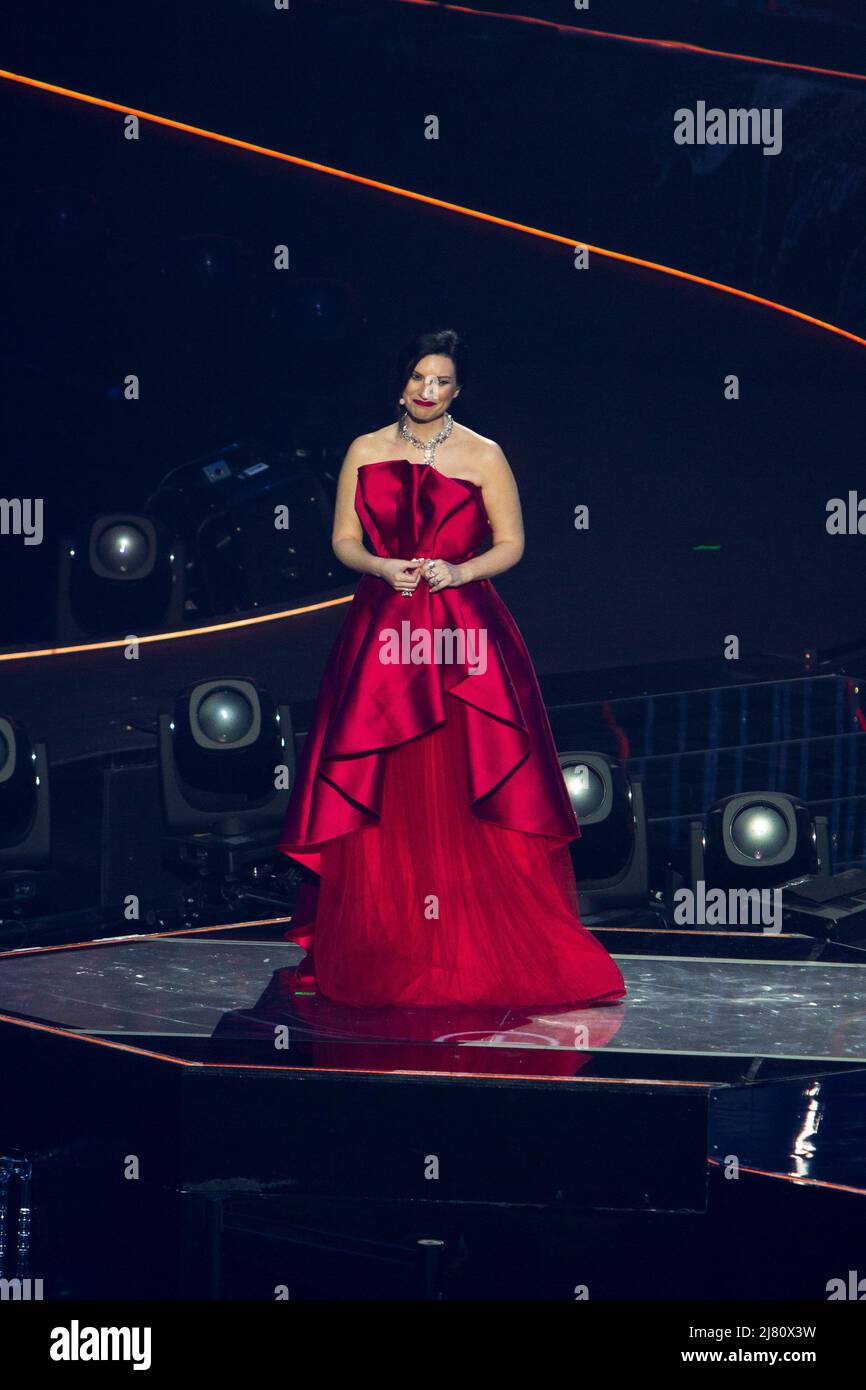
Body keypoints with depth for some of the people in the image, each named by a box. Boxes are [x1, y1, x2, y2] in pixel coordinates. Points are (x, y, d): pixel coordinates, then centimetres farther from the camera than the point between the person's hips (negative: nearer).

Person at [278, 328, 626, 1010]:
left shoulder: (484, 456, 3)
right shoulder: (366, 452, 10)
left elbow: (511, 544, 4)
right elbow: (344, 539, 10)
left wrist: (458, 571, -13)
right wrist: (384, 568, -9)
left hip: (465, 633, -2)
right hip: (383, 634, 2)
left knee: (467, 793, -6)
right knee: (381, 796, 1)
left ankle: (493, 948, 1)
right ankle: (378, 948, 9)